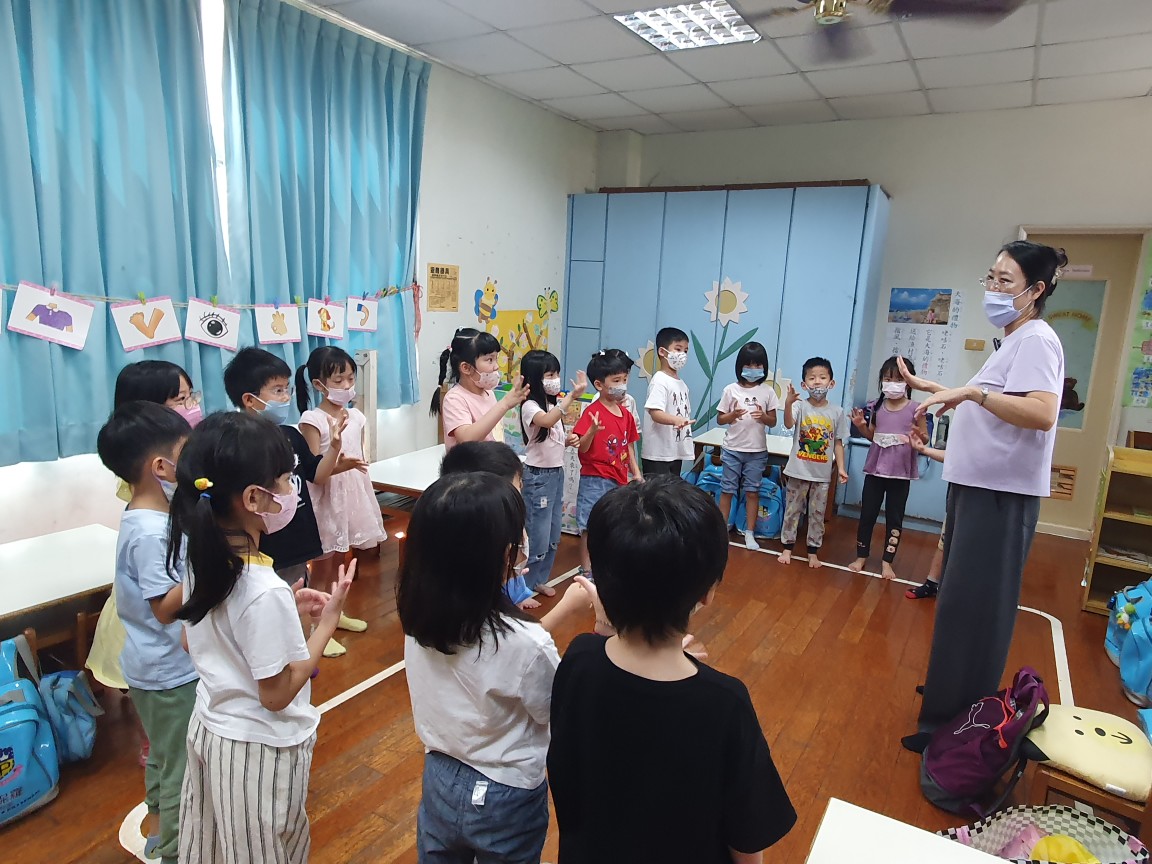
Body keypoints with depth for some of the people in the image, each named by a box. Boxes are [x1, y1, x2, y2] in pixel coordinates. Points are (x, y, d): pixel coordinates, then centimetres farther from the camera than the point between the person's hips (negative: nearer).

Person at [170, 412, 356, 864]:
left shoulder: (202, 558, -8)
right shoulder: (264, 591, -33)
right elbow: (278, 694, -23)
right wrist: (326, 622, -18)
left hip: (208, 727, 8)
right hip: (259, 748, -8)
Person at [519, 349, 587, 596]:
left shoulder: (553, 403, 9)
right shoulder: (530, 406, -16)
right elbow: (547, 421, -40)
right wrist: (572, 395, -44)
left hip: (557, 473, 8)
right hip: (538, 476, -8)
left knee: (553, 536, 15)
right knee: (538, 536, -5)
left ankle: (539, 579, 30)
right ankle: (522, 587, 11)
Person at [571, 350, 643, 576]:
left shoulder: (625, 414, 8)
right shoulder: (592, 412, -14)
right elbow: (582, 448, -18)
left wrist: (636, 472, 12)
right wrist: (592, 431, -35)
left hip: (619, 479, 7)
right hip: (596, 479, -7)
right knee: (589, 524, 2)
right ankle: (586, 570, 13)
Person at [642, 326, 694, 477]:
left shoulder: (682, 384, 15)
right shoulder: (660, 381, -13)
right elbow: (655, 413, -25)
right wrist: (675, 420, -42)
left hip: (677, 452, 9)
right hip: (658, 454, -9)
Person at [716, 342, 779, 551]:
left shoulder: (767, 391, 0)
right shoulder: (731, 390, -3)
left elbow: (773, 422, 4)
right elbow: (719, 419, 1)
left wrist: (763, 416, -18)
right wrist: (733, 415, -19)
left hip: (757, 451, 1)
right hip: (732, 449, 0)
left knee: (752, 492, 6)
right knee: (727, 490, 7)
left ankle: (750, 533, 17)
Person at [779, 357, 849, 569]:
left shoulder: (837, 412, -1)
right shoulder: (800, 406, -8)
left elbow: (838, 443, 4)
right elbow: (788, 424, -28)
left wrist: (841, 467, -3)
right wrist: (788, 404, -46)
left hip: (822, 474, 2)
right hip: (798, 471, -2)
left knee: (817, 513, 11)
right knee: (792, 510, 10)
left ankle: (813, 551, 24)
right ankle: (787, 547, 23)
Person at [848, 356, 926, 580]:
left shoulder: (915, 408, -6)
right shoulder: (877, 406, 3)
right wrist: (861, 425, -6)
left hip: (901, 472, -2)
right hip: (875, 468, 3)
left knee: (894, 518, 6)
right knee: (867, 514, 9)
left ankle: (887, 561, 17)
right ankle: (862, 556, 21)